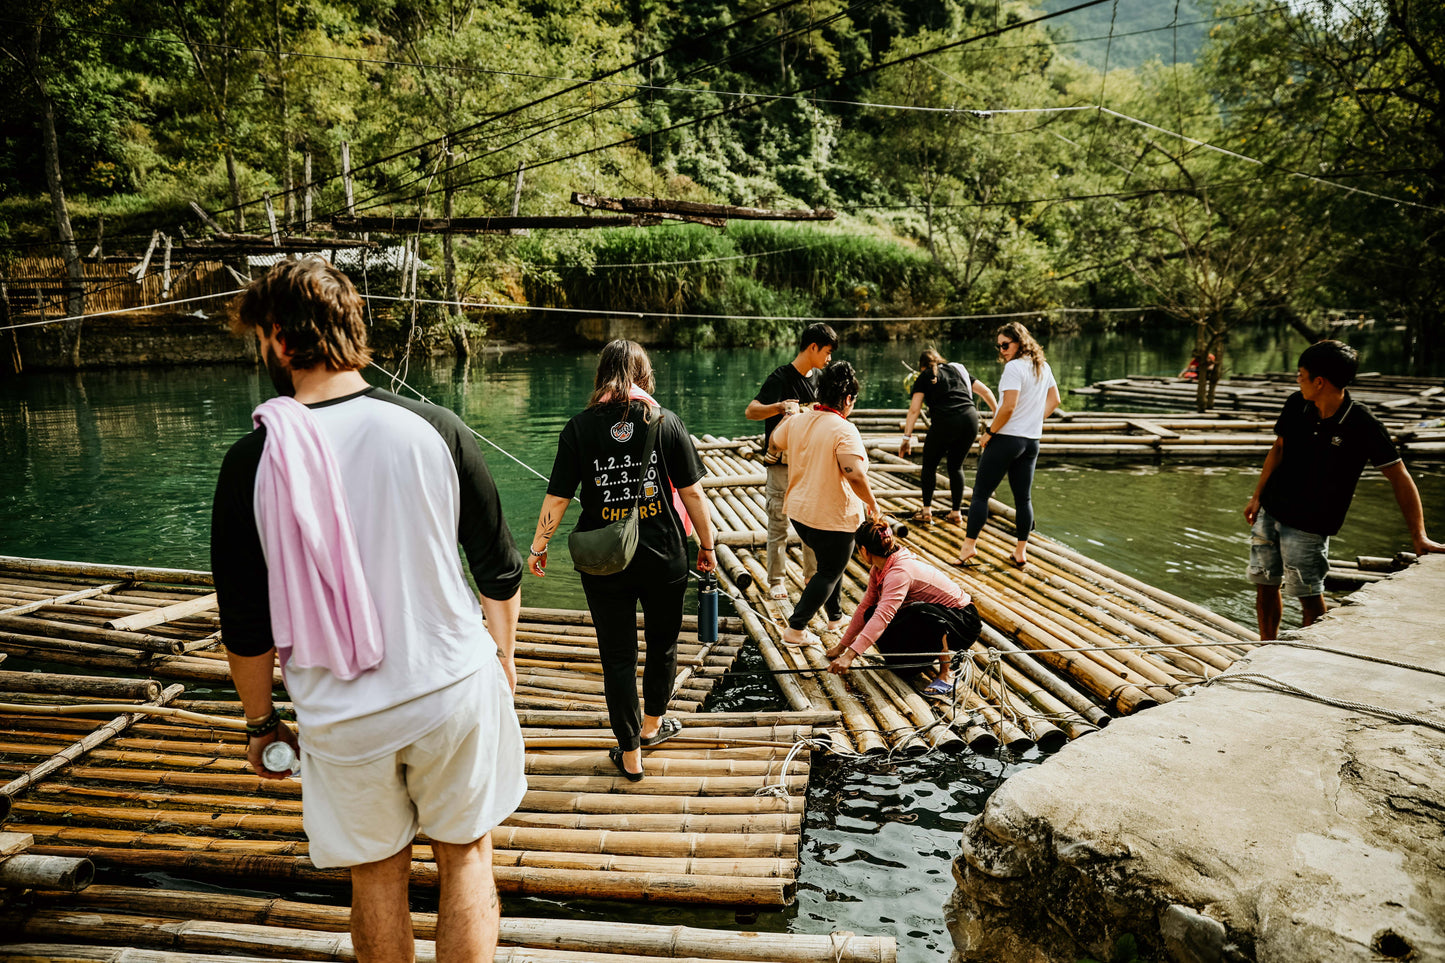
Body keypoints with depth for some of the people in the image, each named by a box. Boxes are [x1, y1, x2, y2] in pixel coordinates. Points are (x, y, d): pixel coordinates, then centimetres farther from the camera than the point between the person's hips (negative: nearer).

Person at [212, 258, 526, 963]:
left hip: (342, 719, 0)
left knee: (377, 873, 21)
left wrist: (260, 722, 13)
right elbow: (500, 573, -2)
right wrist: (503, 660, 15)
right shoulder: (433, 429, -10)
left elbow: (246, 627, -4)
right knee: (466, 855, 18)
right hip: (456, 689, 0)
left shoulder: (251, 463, -11)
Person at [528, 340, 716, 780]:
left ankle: (630, 755, 22)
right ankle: (652, 724, 44)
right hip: (664, 557, 1)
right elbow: (692, 492, -4)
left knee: (618, 655, 11)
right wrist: (707, 545, 8)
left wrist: (538, 546, 9)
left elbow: (557, 497, -4)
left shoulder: (580, 427, -6)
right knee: (663, 641, 23)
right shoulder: (665, 421, -5)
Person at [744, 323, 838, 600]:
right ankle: (776, 581, 13)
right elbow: (751, 411, -24)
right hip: (782, 465, -6)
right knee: (779, 525, 1)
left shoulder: (818, 377, 8)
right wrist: (780, 406, -40)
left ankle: (812, 576, 25)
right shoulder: (782, 377, -14)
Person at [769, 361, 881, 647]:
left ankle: (835, 618, 40)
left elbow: (774, 443, 19)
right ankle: (795, 629, 9)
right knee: (829, 573, 11)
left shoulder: (797, 421, -1)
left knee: (830, 562, 28)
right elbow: (855, 476, -29)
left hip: (799, 512, 8)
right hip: (833, 518, -7)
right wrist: (872, 504, -13)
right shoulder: (844, 431, -21)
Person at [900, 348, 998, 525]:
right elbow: (985, 391, 24)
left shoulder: (925, 376, 14)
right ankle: (956, 513, 18)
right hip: (970, 419, 4)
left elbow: (914, 409, 4)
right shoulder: (958, 369, 26)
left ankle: (926, 511, 12)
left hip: (945, 422, -4)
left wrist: (907, 437, 3)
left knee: (929, 464, 15)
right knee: (956, 465, 19)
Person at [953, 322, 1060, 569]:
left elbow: (1009, 406, -22)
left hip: (1006, 438, -8)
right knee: (1023, 497, 10)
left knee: (981, 492, 0)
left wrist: (989, 432, -13)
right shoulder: (1043, 366, 12)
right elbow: (1054, 400, 21)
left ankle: (969, 544, 1)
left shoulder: (1014, 367, -15)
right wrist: (1034, 420, 16)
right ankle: (1021, 551, 14)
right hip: (1032, 440, 8)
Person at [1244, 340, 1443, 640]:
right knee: (1265, 587, 13)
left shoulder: (1361, 424, -17)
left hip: (1309, 526, -5)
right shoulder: (1296, 404, -3)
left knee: (1309, 598, 0)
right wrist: (1257, 496, 8)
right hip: (1269, 513, 5)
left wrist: (1418, 535, -19)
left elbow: (1399, 476, -14)